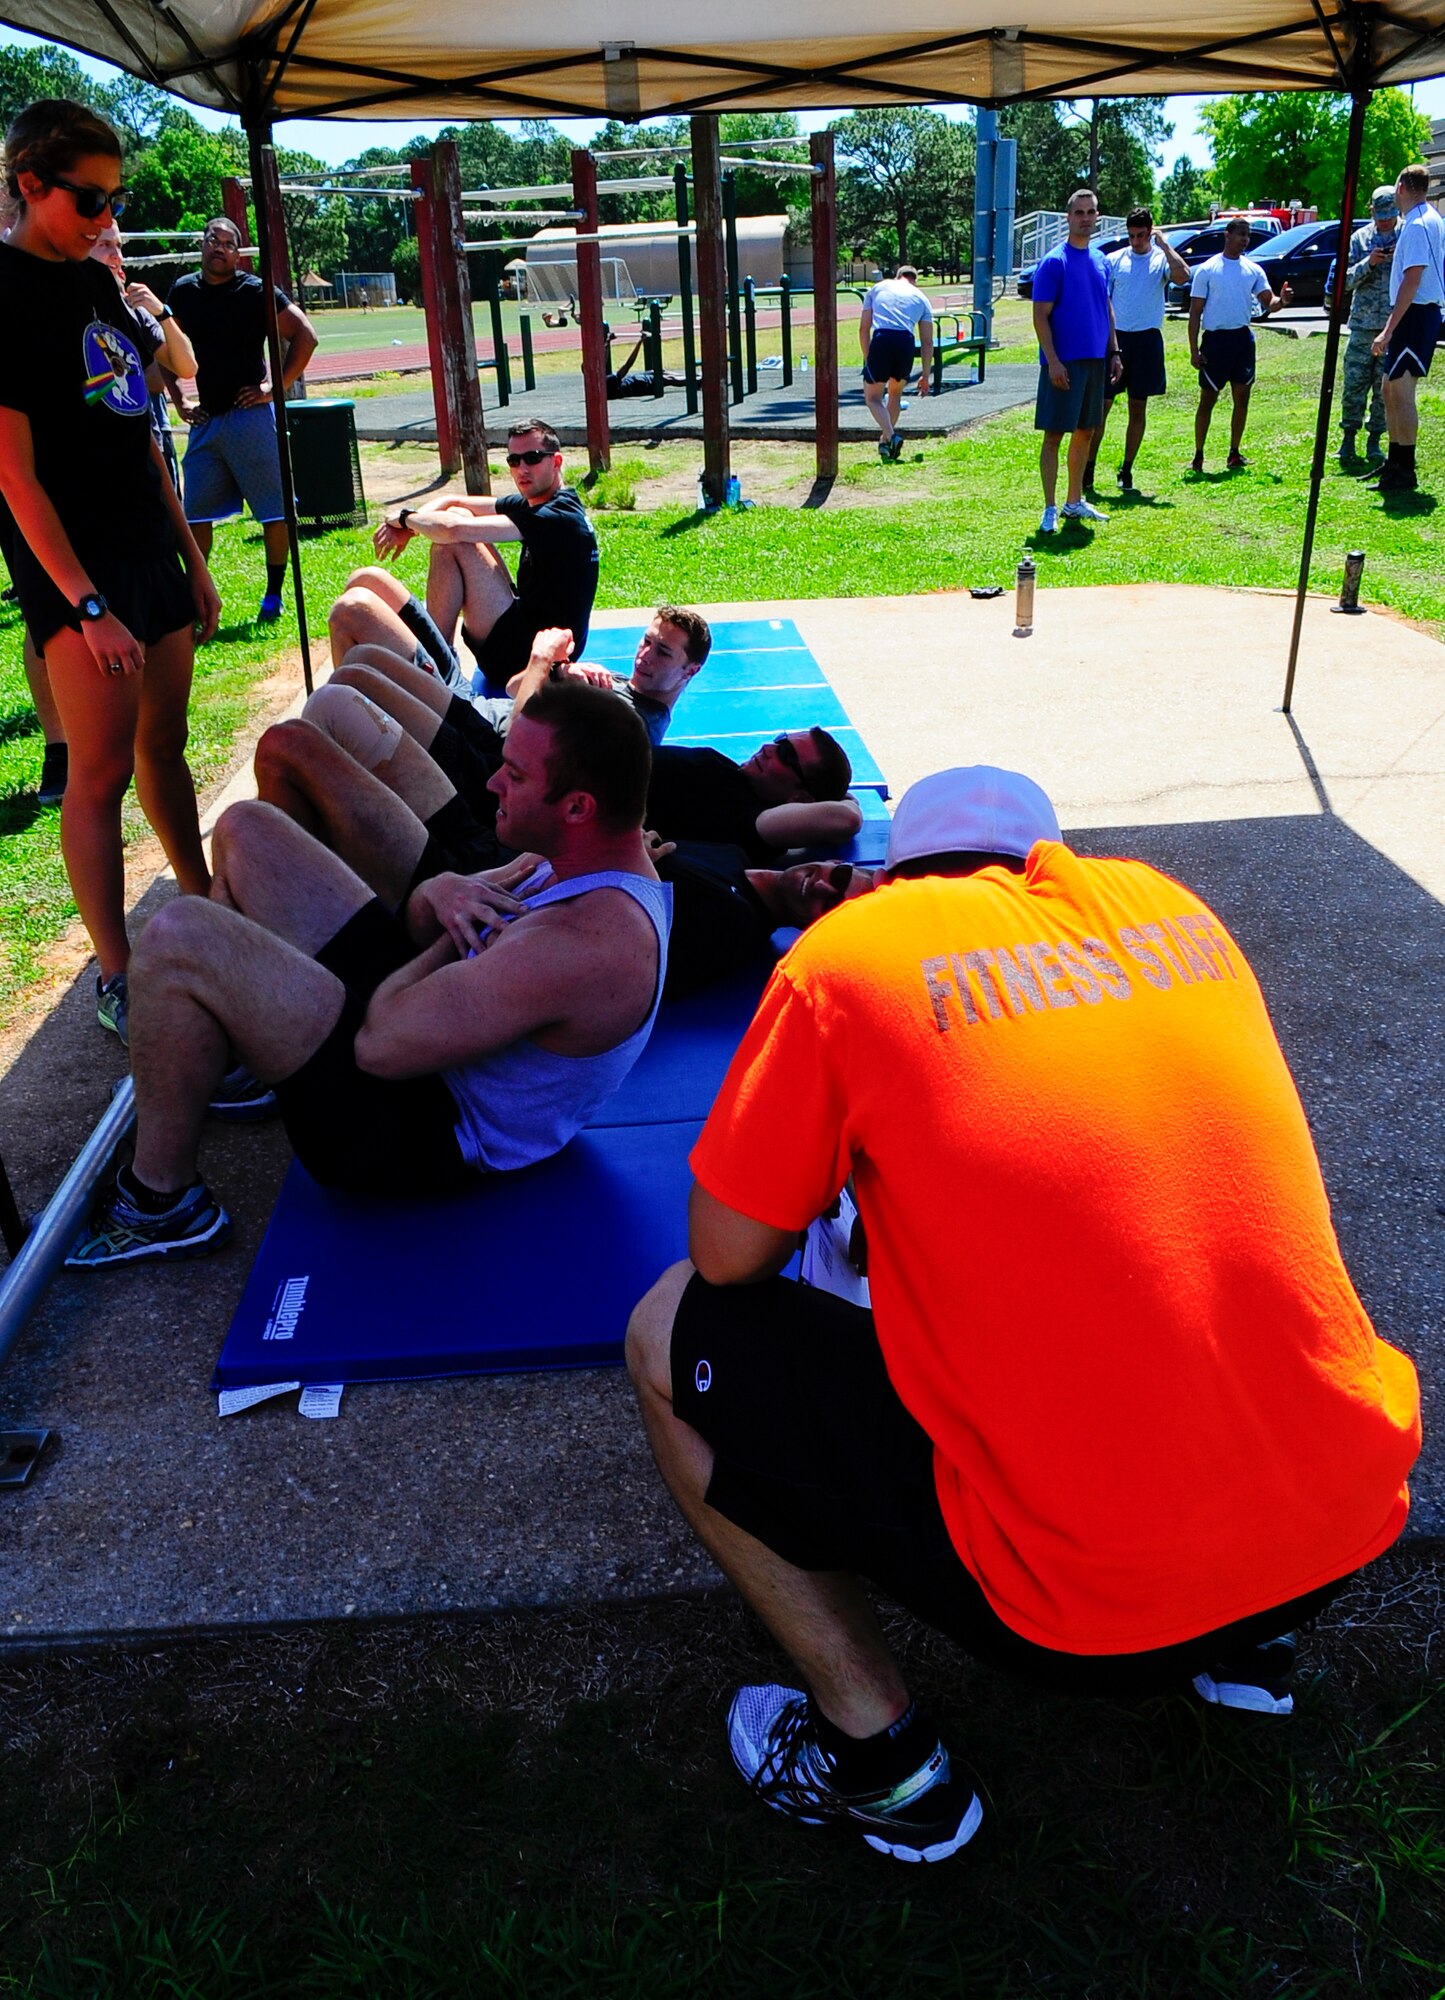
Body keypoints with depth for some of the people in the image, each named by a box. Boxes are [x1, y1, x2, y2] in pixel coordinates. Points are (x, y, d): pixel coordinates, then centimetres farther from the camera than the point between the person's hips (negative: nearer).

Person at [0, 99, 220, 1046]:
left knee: (165, 744, 16)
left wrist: (192, 559, 16)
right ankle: (117, 979, 2)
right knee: (102, 770, -5)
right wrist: (87, 606, -20)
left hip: (150, 550, 8)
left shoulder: (97, 282, 14)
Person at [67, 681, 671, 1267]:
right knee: (246, 830, 9)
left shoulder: (580, 944, -33)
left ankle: (161, 1205, -1)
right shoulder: (605, 849, -1)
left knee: (178, 939, -21)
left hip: (432, 1138, -10)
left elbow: (381, 1043, -29)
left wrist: (455, 935, -13)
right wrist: (440, 894, -13)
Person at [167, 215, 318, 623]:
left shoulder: (256, 291, -5)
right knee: (195, 513, 6)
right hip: (204, 419, 5)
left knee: (274, 509, -1)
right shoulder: (183, 291, 9)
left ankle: (274, 594, 10)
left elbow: (305, 335, -7)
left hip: (249, 414, -4)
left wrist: (276, 387, -9)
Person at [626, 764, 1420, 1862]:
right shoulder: (1166, 904, 8)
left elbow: (728, 1259, -2)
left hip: (1092, 1606, -6)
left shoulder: (852, 950, -8)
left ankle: (884, 1760, 14)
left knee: (672, 1339, 9)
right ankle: (1243, 1640, 29)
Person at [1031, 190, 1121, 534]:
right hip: (1064, 362, -7)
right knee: (1054, 435, -5)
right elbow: (1040, 315, -12)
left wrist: (1114, 353, 13)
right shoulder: (1054, 261, -8)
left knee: (1085, 431, 12)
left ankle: (1075, 502, 23)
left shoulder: (1101, 261, 12)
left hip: (1096, 360, 7)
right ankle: (1050, 510, -2)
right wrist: (1052, 361, -19)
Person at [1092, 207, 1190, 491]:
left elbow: (1183, 276, -19)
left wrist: (1164, 244, -13)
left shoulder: (1161, 259, 2)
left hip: (1147, 339, 0)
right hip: (1116, 337, 0)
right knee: (1101, 405, -3)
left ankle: (1126, 471, 14)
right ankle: (1088, 469, 2)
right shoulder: (1114, 260, 5)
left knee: (1138, 408, 6)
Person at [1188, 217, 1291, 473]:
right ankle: (1198, 456, 6)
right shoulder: (1207, 270, -2)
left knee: (1242, 398, 5)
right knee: (1208, 399, -1)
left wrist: (1281, 301, -20)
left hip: (1243, 337, 4)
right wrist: (1194, 350, -11)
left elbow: (1267, 302, 5)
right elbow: (1195, 312, -4)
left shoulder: (1253, 270, 9)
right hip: (1215, 339, -4)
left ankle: (1234, 454, 13)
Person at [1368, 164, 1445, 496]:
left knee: (1401, 392, -8)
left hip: (1414, 315, -10)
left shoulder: (1417, 226, -17)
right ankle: (1395, 464, 25)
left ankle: (1405, 473, -6)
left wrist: (1388, 331, -24)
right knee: (1390, 390, 17)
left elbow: (1411, 282, -23)